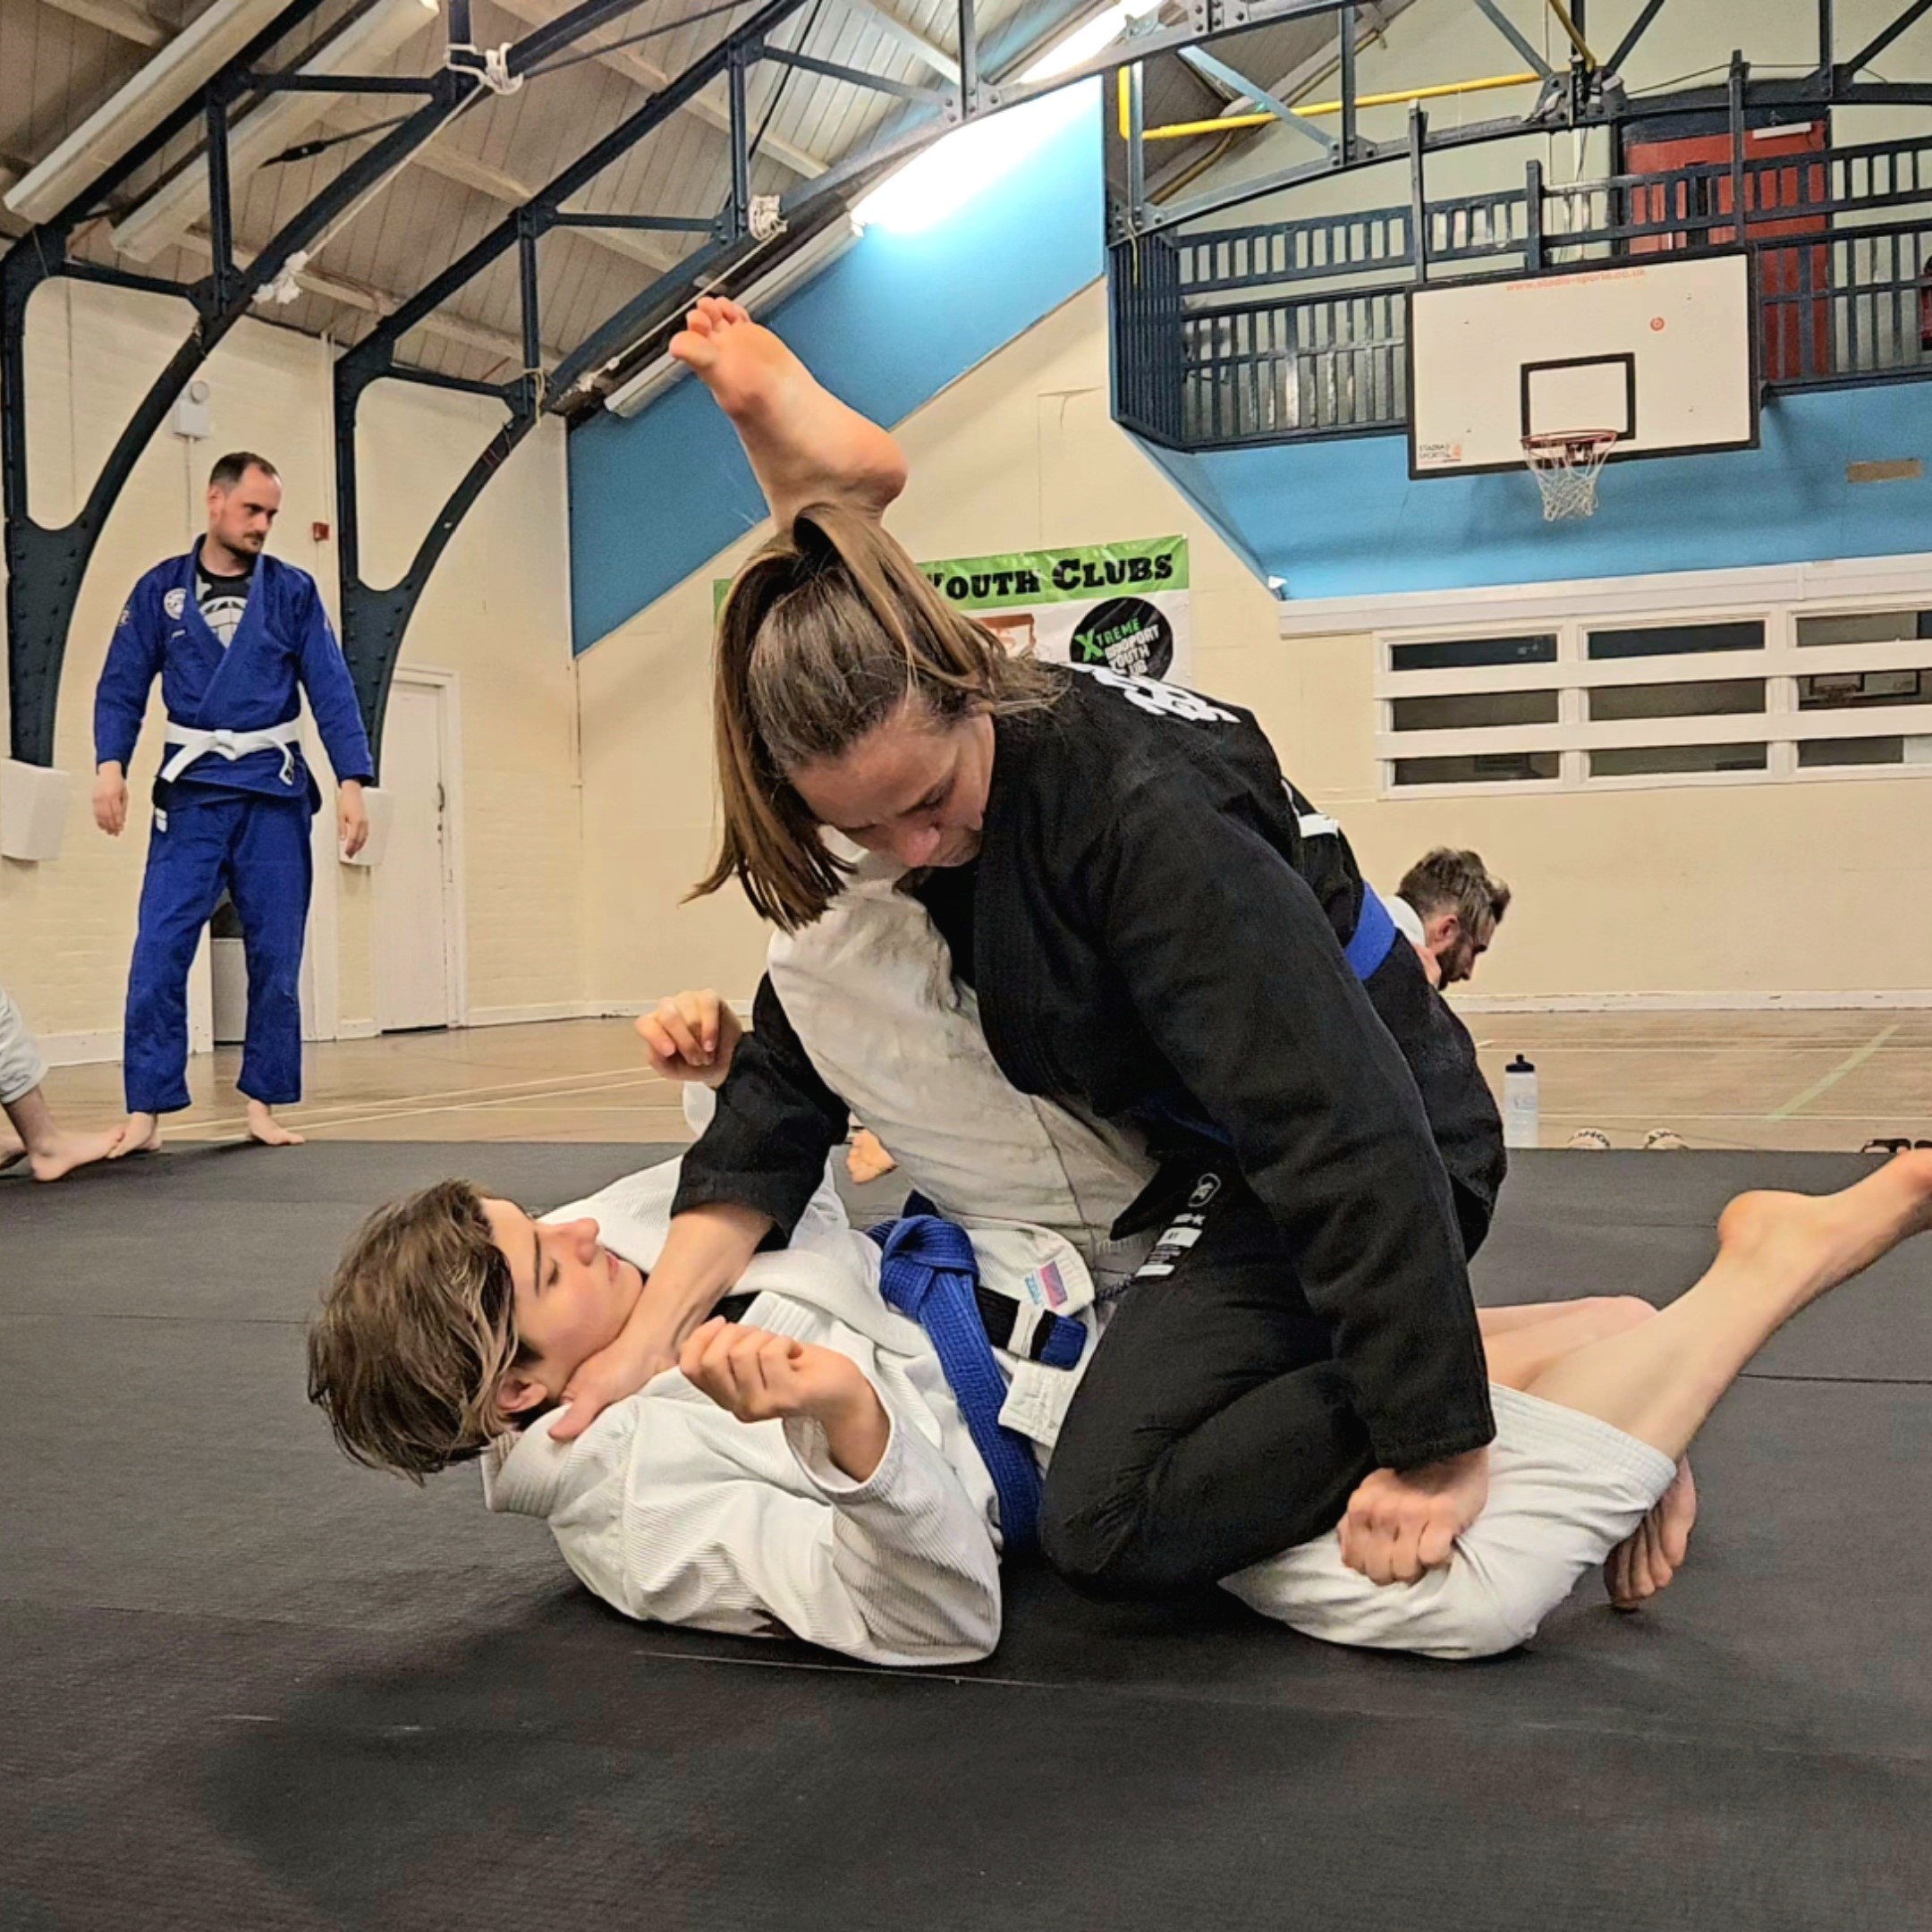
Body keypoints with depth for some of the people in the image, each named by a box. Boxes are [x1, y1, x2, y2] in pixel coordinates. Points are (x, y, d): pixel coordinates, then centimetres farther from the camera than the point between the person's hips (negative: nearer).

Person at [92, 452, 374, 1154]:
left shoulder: (293, 591, 4)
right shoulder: (160, 590, 5)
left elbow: (332, 692, 0)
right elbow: (122, 688, 3)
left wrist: (352, 781, -9)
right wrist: (110, 765, -12)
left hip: (273, 794, 1)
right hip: (191, 794, 0)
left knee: (275, 957, 5)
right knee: (158, 955, -7)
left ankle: (262, 1104, 17)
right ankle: (147, 1110, -1)